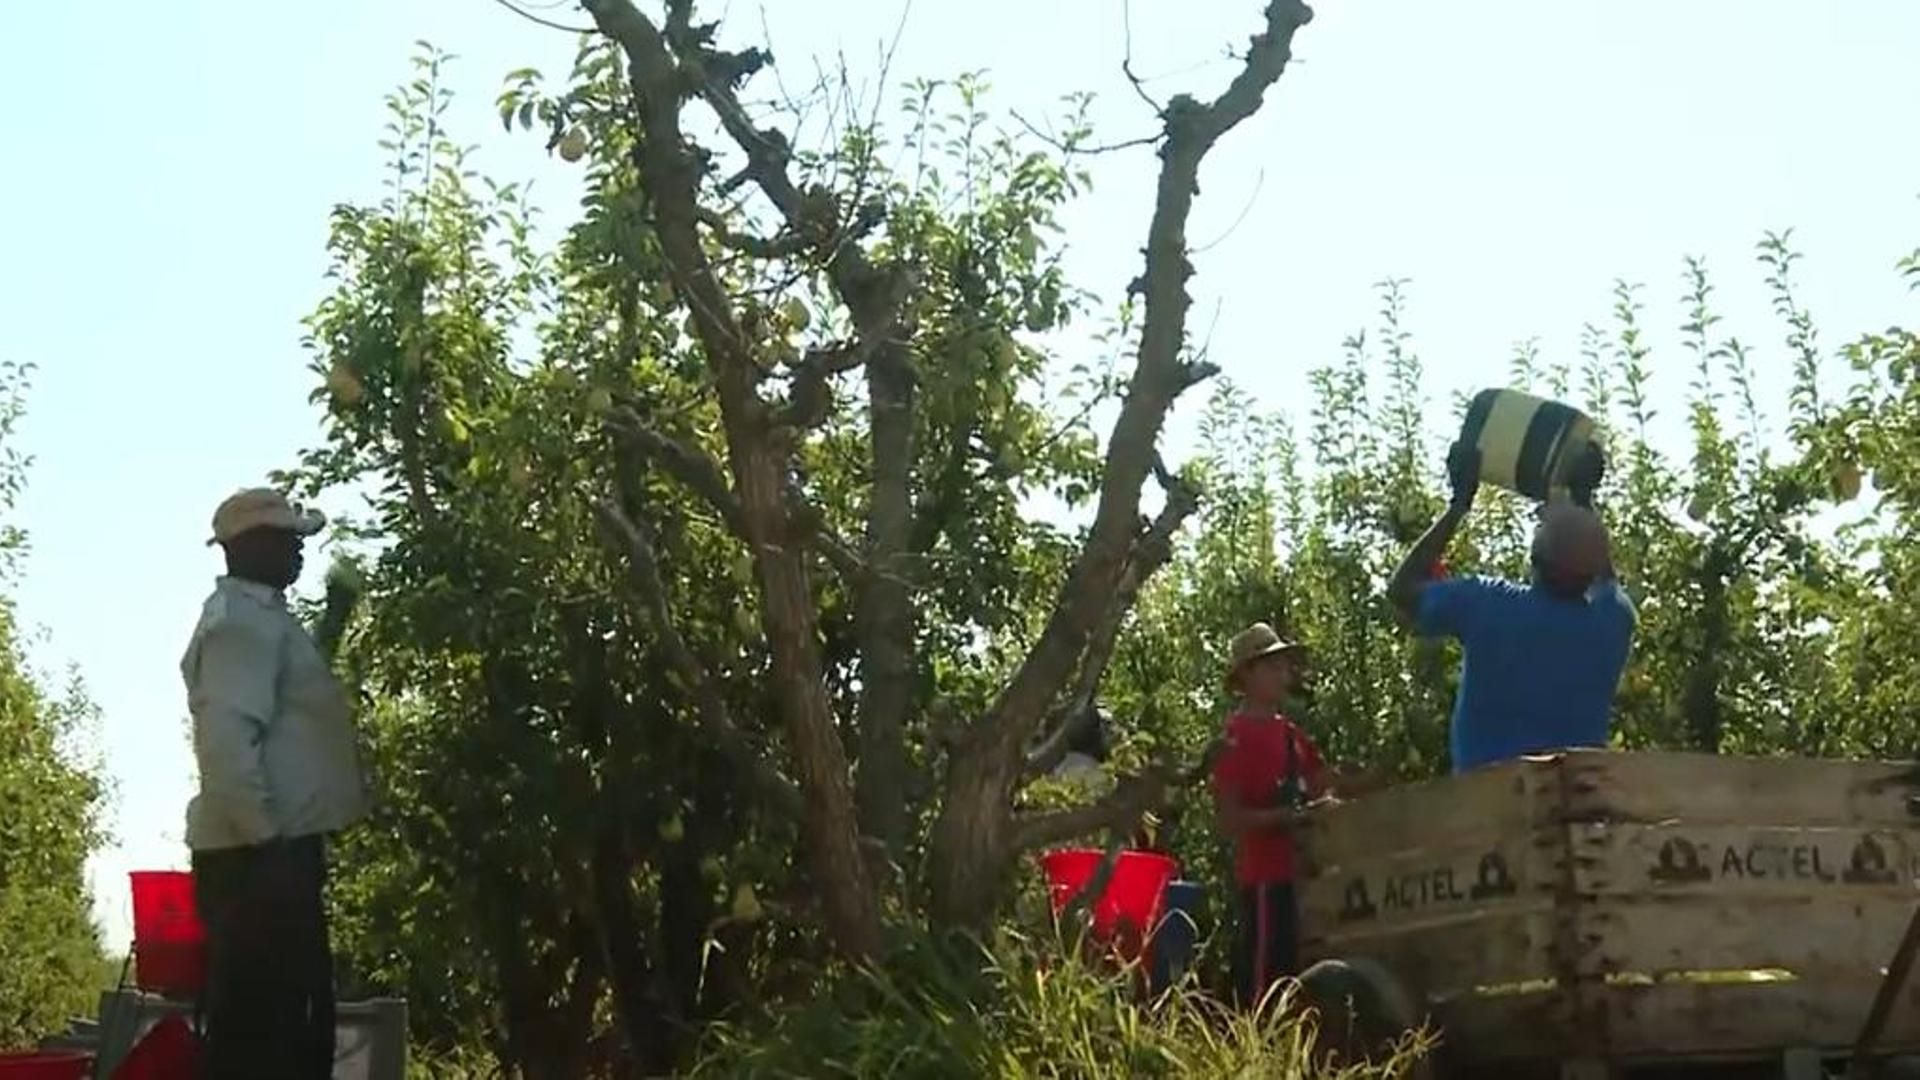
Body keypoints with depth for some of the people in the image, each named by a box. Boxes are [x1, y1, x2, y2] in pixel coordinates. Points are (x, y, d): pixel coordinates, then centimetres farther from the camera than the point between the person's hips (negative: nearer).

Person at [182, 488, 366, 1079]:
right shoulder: (242, 618, -13)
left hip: (273, 849, 11)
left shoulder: (260, 616, 20)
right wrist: (266, 842, -27)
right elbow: (228, 738, -24)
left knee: (294, 1027, 14)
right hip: (258, 855, -11)